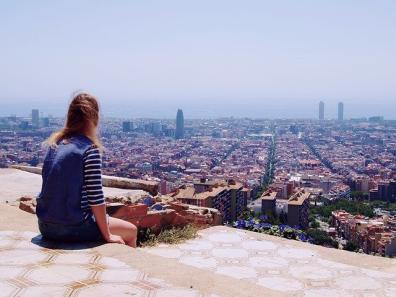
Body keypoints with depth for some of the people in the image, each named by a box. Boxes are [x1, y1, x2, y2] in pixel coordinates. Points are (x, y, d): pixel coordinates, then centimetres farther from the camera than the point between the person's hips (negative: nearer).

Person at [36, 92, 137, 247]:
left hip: (46, 226, 7)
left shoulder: (54, 144, 5)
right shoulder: (90, 150, -15)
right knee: (131, 231, 13)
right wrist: (107, 236, -7)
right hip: (72, 228, -7)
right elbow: (96, 198, -17)